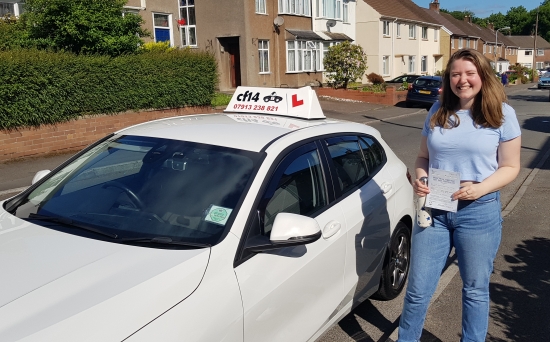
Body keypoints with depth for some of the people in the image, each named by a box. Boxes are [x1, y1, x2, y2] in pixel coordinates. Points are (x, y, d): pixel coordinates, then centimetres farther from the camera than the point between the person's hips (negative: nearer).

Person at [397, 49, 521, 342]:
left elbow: (510, 167, -3)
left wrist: (480, 189, -20)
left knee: (475, 289, 14)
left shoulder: (501, 114, -3)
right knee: (418, 288, 9)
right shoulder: (438, 111, 5)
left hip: (479, 212, -2)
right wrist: (420, 178, -10)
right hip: (434, 210, 3)